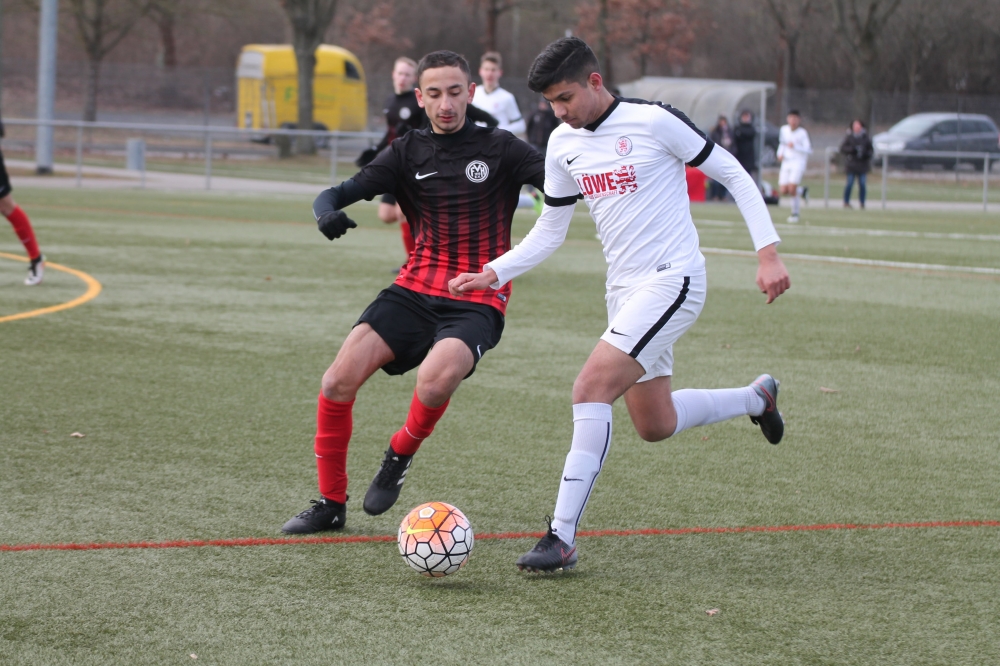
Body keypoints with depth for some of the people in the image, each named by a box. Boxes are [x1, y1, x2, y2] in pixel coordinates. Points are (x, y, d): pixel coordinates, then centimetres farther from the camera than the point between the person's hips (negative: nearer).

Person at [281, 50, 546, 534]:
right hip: (415, 289, 3)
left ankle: (400, 455, 1)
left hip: (477, 301, -3)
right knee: (338, 382, -14)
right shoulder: (409, 152, 7)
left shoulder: (498, 149, -1)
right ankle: (331, 503, 6)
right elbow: (343, 192, -1)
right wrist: (327, 211, -25)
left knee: (435, 380, -33)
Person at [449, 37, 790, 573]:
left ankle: (562, 538, -22)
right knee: (655, 426, 14)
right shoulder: (563, 144, 6)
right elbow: (550, 232, 14)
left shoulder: (654, 121, -13)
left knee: (591, 388, -23)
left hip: (672, 279, -8)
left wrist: (767, 253, -12)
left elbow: (734, 176, -6)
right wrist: (492, 274, 0)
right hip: (624, 289, 8)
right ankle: (757, 397, 43)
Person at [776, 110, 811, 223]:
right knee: (784, 191, -3)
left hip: (798, 162, -5)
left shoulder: (802, 133, -9)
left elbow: (808, 150, -12)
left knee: (792, 189, -17)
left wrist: (795, 147, -26)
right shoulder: (784, 130, 5)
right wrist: (780, 153, 4)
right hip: (786, 163, 5)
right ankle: (801, 191, 29)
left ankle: (795, 213, 3)